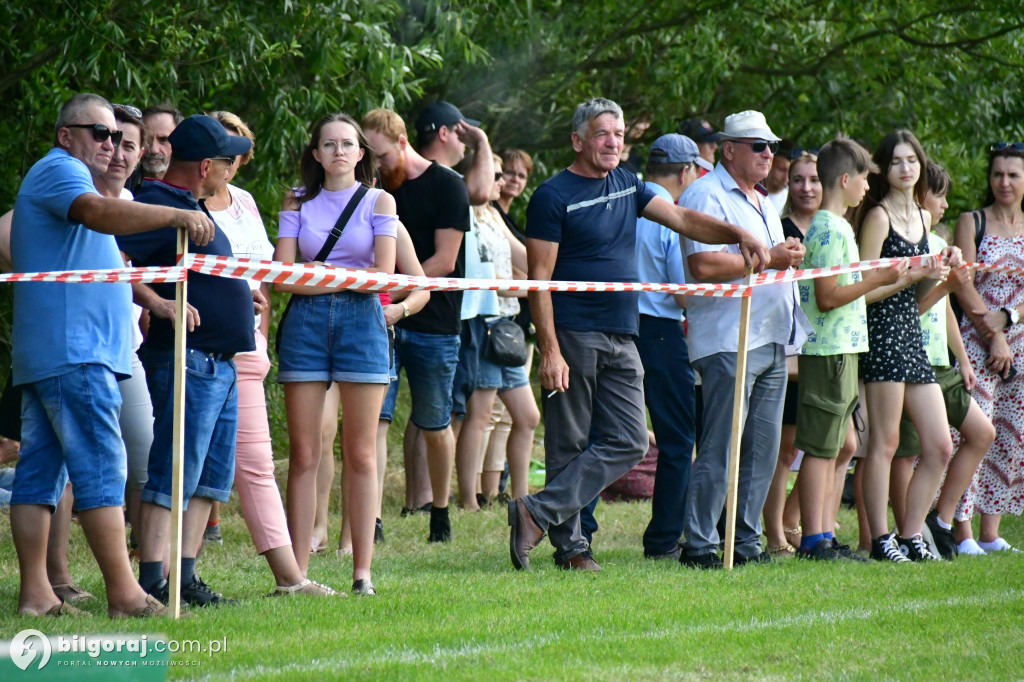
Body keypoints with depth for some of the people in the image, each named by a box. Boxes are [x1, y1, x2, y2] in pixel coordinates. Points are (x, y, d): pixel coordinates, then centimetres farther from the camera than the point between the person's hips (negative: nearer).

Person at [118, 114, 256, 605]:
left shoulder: (192, 207, 17)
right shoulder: (158, 207, -15)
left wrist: (239, 293, 37)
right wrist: (158, 302, -26)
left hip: (221, 364, 10)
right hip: (187, 359, -10)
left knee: (211, 478, 12)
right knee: (172, 476, -10)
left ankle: (185, 578, 16)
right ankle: (151, 584, -10)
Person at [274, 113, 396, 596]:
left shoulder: (378, 202, 7)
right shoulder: (298, 202, 10)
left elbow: (384, 275, -2)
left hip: (361, 321, -1)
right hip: (306, 322, 1)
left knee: (360, 454, -2)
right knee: (303, 453, -2)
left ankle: (362, 570, 1)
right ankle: (296, 571, -1)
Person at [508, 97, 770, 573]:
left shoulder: (626, 185, 15)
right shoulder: (553, 196, -7)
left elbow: (682, 219, 17)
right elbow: (539, 279, -10)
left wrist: (739, 234, 0)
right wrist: (550, 351, -18)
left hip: (620, 337, 7)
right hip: (573, 336, -7)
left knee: (628, 442, -2)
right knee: (569, 445, -3)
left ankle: (539, 511, -3)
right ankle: (569, 545, 3)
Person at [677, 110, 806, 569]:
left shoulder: (763, 202, 23)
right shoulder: (706, 196, -8)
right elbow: (703, 265, -20)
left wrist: (791, 256, 11)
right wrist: (767, 259, -16)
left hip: (772, 341, 9)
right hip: (729, 341, -9)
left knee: (763, 448, 9)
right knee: (720, 449, -10)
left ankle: (746, 543, 15)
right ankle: (699, 545, -7)